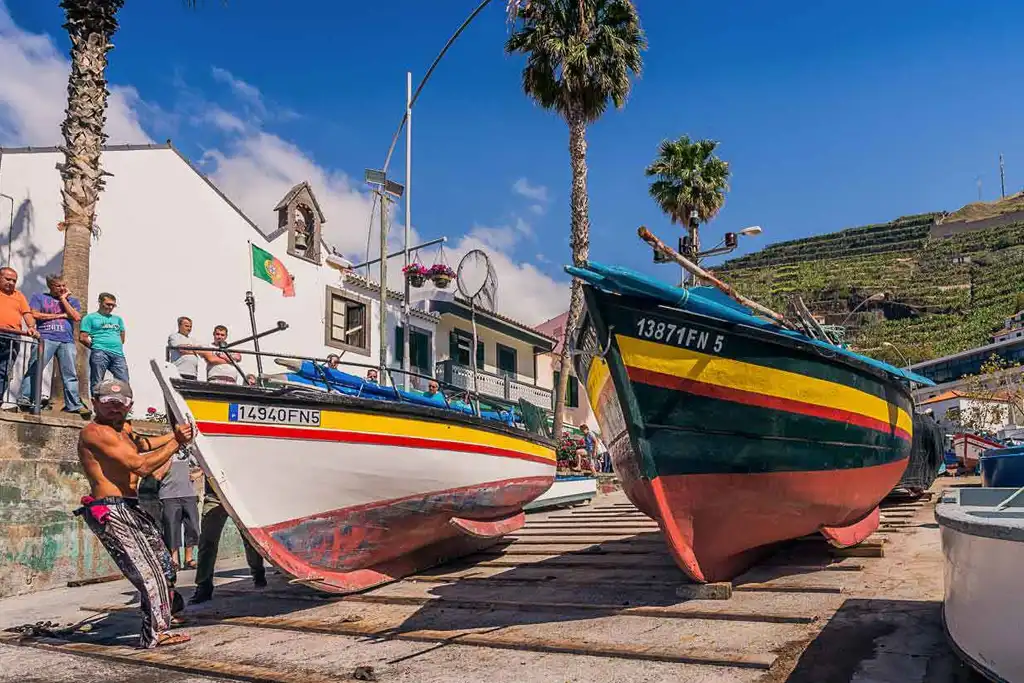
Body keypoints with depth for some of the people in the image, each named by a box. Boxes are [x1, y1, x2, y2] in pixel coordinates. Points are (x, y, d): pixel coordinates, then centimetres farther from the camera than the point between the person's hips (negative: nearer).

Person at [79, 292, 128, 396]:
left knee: (124, 382, -5)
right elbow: (82, 338, 2)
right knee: (97, 383, -3)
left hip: (118, 353, 4)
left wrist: (116, 347, 14)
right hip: (99, 353, -4)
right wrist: (95, 346, 6)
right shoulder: (90, 318, 10)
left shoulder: (117, 319, 25)